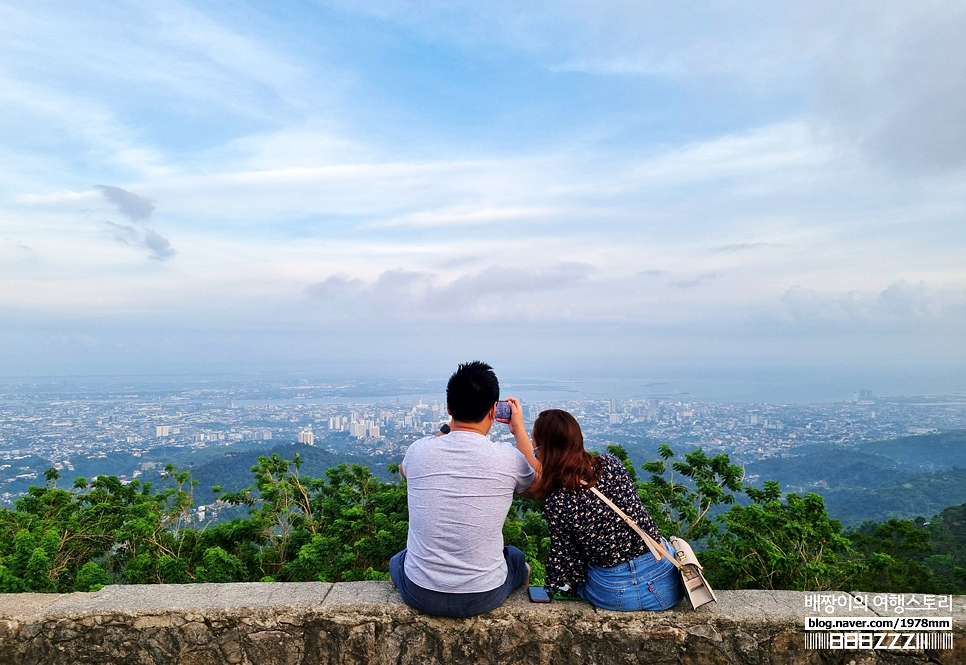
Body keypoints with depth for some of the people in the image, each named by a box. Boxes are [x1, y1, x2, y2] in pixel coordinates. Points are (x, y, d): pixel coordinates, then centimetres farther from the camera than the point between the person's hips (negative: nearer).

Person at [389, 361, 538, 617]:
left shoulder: (418, 451, -12)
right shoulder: (508, 459, -16)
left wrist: (443, 433, 23)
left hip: (420, 595, 1)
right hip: (485, 596, 0)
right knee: (518, 560, 33)